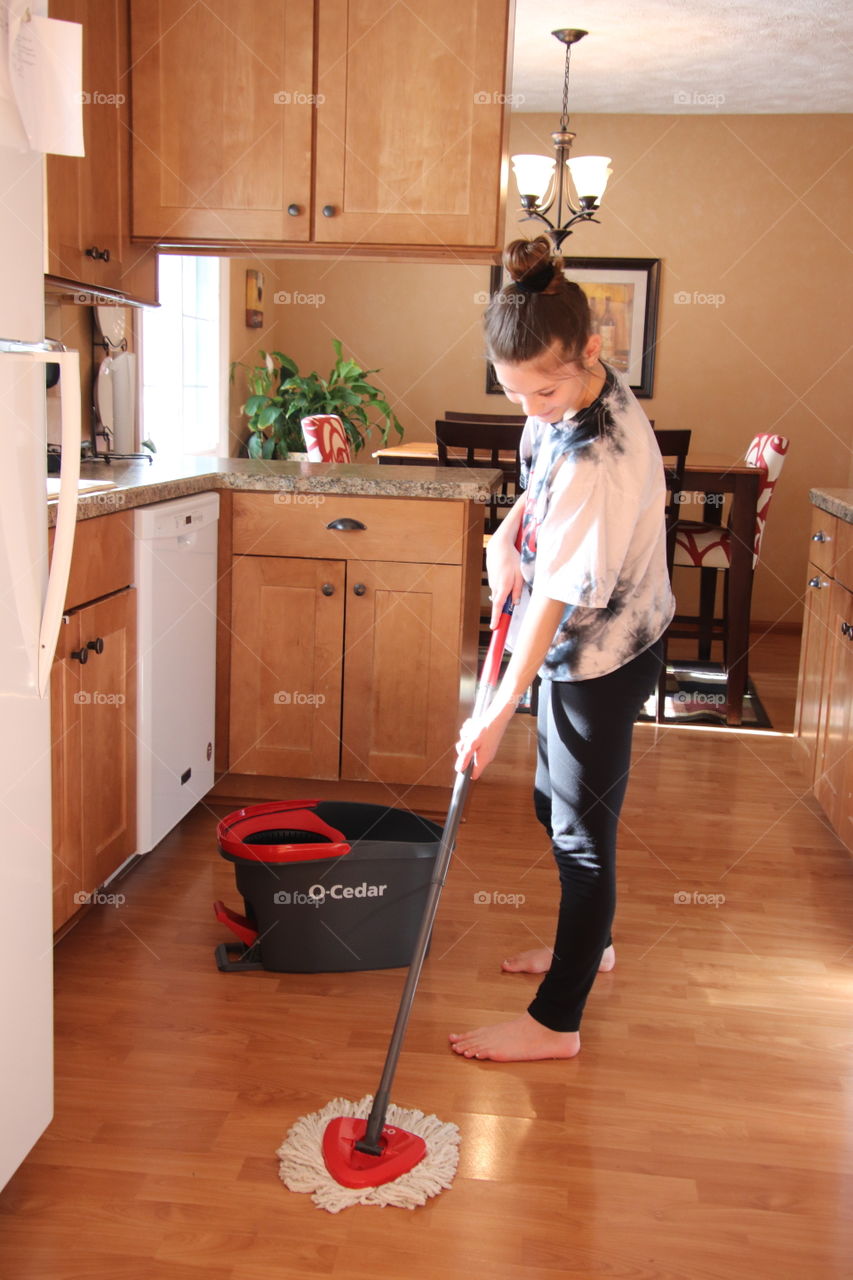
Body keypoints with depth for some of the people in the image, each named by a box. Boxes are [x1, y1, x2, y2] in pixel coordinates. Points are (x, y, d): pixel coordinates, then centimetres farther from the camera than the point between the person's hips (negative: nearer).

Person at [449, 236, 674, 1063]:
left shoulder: (598, 456, -32)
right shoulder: (571, 399, -5)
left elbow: (556, 597, -29)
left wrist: (498, 712, -23)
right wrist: (509, 530, -3)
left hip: (601, 656, -9)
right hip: (578, 642, 9)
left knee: (581, 831, 2)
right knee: (557, 802, 23)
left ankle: (555, 1022, 16)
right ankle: (589, 942, 46)